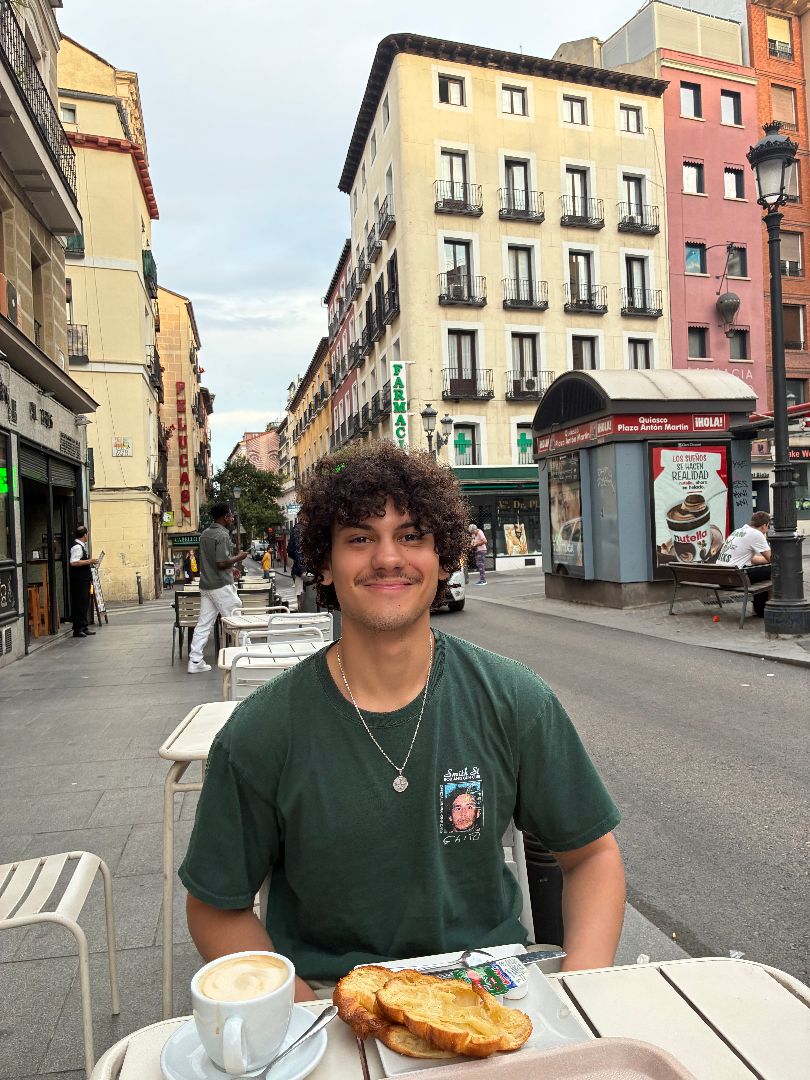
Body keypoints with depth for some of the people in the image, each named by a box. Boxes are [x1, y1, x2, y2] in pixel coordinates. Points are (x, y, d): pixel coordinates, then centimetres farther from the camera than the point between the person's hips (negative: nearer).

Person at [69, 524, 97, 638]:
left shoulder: (82, 546, 15)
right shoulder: (77, 547, -16)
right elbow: (73, 562, -26)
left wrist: (90, 562, 18)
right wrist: (89, 561, -22)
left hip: (84, 580, 10)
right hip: (79, 581, -10)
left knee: (85, 603, 15)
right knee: (79, 604, -6)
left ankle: (84, 627, 23)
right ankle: (77, 630, -2)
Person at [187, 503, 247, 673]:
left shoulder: (205, 534, 13)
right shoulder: (223, 535, -15)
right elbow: (222, 563, -22)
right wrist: (239, 557, -7)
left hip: (206, 585, 8)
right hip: (221, 586, -8)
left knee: (203, 624, 7)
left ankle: (195, 661, 7)